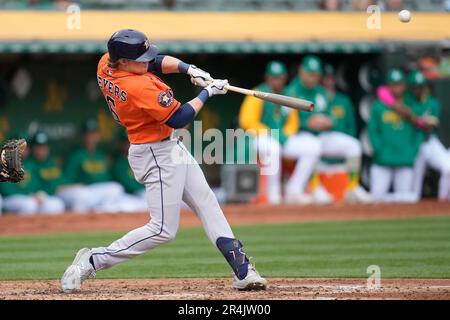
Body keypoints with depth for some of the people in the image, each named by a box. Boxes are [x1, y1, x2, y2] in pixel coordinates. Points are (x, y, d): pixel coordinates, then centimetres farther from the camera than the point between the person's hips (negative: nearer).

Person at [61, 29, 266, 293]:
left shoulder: (106, 64, -4)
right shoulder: (139, 88, -31)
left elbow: (156, 61, 11)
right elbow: (178, 119, -23)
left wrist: (188, 69, -5)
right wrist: (207, 92, -11)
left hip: (171, 148, 11)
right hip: (157, 156, -11)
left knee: (207, 205, 12)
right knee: (164, 229, -7)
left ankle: (242, 270, 13)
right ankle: (93, 261, -1)